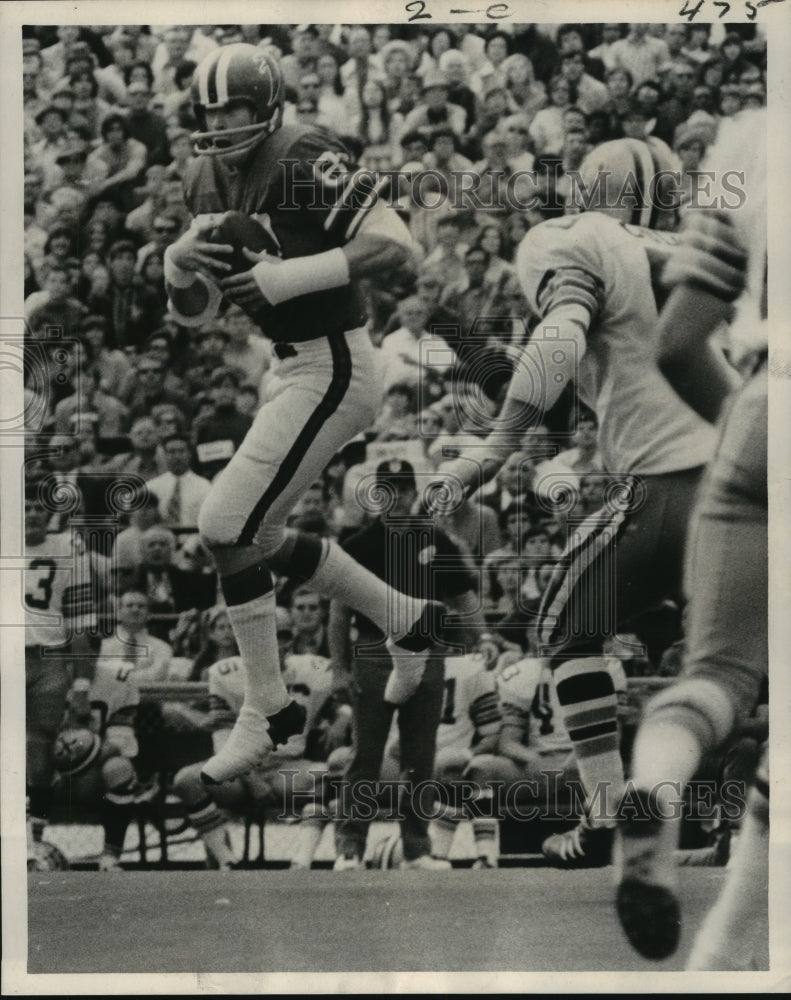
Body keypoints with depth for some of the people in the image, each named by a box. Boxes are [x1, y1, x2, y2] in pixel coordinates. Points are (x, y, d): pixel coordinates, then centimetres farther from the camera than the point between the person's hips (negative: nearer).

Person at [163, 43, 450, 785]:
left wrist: (288, 278, -28)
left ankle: (267, 710, 3)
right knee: (255, 535, 16)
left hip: (331, 370, -9)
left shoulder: (304, 161, -17)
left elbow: (394, 244, -24)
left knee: (228, 526, -11)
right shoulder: (207, 181, 7)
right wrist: (181, 260, -10)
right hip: (296, 370, 9)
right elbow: (192, 310, 12)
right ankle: (405, 620, 32)